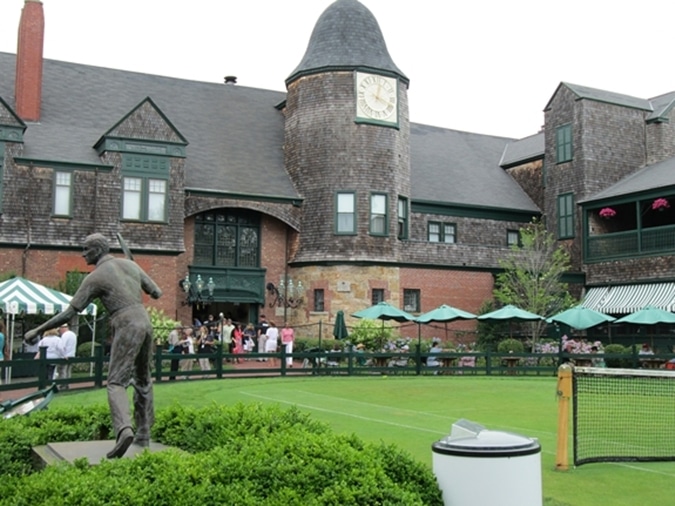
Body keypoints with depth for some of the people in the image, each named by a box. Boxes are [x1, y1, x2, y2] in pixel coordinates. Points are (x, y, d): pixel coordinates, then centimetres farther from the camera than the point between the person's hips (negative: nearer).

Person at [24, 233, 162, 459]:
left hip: (126, 328, -7)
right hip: (145, 322, 7)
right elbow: (156, 293, 17)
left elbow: (69, 313, -3)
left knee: (116, 383, -6)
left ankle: (124, 429, -31)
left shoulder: (95, 277, -2)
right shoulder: (130, 264, 14)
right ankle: (143, 434, 20)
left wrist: (37, 330, 6)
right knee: (142, 380, 18)